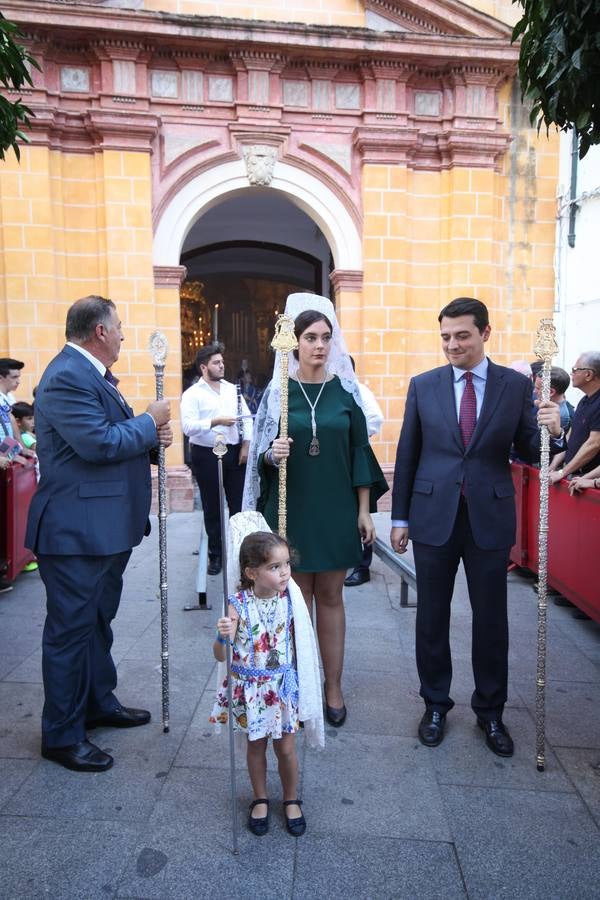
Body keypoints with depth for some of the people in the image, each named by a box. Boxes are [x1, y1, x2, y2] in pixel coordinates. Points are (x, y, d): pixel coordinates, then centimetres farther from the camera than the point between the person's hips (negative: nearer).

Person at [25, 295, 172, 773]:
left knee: (98, 621, 22)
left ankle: (99, 702, 40)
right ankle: (62, 734, 19)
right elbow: (99, 443, -27)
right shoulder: (66, 378, -19)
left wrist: (153, 435, -2)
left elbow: (118, 435, 17)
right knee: (70, 629, 3)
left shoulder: (93, 374, 14)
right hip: (77, 530, -11)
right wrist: (151, 421, -13)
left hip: (108, 526, 11)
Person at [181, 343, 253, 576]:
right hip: (207, 455, -4)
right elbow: (187, 426, -16)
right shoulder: (192, 394, -5)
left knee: (239, 504, 8)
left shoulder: (232, 389, 11)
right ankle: (215, 554, 19)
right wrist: (216, 421, -23)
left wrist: (246, 445, 1)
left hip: (235, 453, 4)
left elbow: (247, 418, 12)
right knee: (212, 507, 7)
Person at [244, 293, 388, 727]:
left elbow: (360, 451, 2)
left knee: (331, 598, 10)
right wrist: (272, 454, -21)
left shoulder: (346, 389, 1)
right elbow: (262, 452, 2)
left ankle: (333, 688, 23)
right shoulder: (278, 390, -1)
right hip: (292, 509, 0)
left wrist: (364, 510, 0)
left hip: (336, 509, 1)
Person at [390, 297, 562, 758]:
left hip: (490, 518, 0)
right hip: (434, 517, 1)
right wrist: (400, 517, 4)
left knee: (491, 619, 10)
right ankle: (435, 704, 32)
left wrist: (553, 431, -20)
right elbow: (407, 455, 4)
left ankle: (491, 711, 31)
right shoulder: (423, 385, 1)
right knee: (432, 616, 12)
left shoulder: (516, 385, 0)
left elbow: (529, 453, 2)